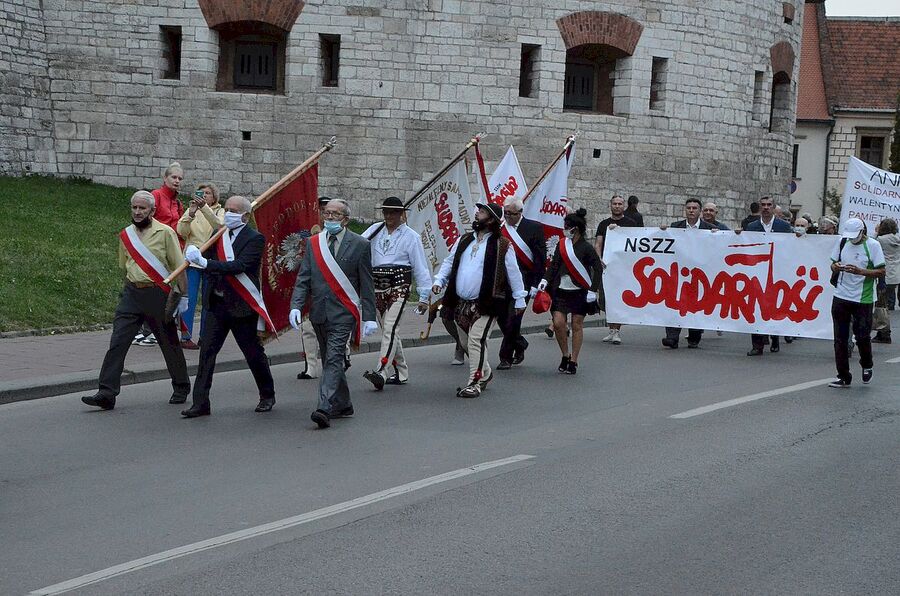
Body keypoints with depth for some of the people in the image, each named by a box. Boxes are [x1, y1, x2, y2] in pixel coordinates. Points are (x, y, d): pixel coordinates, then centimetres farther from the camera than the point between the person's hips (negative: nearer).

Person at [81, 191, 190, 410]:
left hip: (157, 295, -4)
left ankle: (181, 389, 27)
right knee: (117, 343, -7)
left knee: (170, 343, 9)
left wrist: (183, 296, -4)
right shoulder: (125, 235, 9)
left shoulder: (165, 233, -6)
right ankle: (107, 393, -9)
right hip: (132, 294, 4)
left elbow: (179, 267, -4)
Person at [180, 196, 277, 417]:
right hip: (217, 303, 5)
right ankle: (200, 403, -2)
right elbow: (207, 262, 9)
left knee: (254, 353, 8)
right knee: (207, 350, -3)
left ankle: (267, 396, 28)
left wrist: (205, 262, -28)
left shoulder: (255, 239, -10)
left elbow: (239, 266, -23)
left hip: (242, 305, -5)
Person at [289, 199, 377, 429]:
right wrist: (296, 306, -9)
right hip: (319, 312, 5)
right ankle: (343, 405, 28)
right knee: (330, 361, 14)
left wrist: (369, 317, -3)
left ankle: (325, 409, -23)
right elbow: (303, 279, 6)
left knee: (333, 360, -15)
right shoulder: (313, 243, 10)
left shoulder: (359, 245, -1)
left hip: (343, 313, -5)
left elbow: (366, 284, 0)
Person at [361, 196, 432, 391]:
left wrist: (424, 296, -1)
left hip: (399, 286, -5)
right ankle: (402, 373, 22)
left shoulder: (410, 236, 2)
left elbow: (421, 267, 2)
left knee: (390, 328, -17)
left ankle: (381, 372, -28)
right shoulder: (375, 230, 12)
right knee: (387, 330, 11)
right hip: (377, 287, 5)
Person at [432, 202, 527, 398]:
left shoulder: (502, 246, -4)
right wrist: (439, 280, 2)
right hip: (460, 303, 7)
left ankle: (475, 382, -11)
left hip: (485, 304, -7)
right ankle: (485, 373, 35)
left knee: (476, 340, -15)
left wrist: (520, 299, 2)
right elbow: (449, 262, 18)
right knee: (466, 342, 15)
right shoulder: (464, 240, 13)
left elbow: (514, 273, 0)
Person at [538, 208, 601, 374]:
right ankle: (565, 356, 14)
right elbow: (554, 265, 8)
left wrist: (593, 290, -10)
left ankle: (573, 361, 12)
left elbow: (598, 269, -4)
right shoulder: (561, 245, 6)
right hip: (561, 290, 4)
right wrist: (545, 280, -7)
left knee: (577, 325, 2)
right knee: (558, 323, -6)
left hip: (579, 292, -4)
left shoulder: (586, 248, -6)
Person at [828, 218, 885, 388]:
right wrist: (835, 267, -8)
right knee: (840, 339, 3)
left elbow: (881, 272, -9)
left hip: (863, 299, -4)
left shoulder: (873, 245, -7)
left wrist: (860, 271, -22)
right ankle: (843, 377, 10)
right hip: (841, 297, 4)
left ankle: (867, 366, 29)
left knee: (862, 336, 0)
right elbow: (833, 264, 16)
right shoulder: (842, 242, 6)